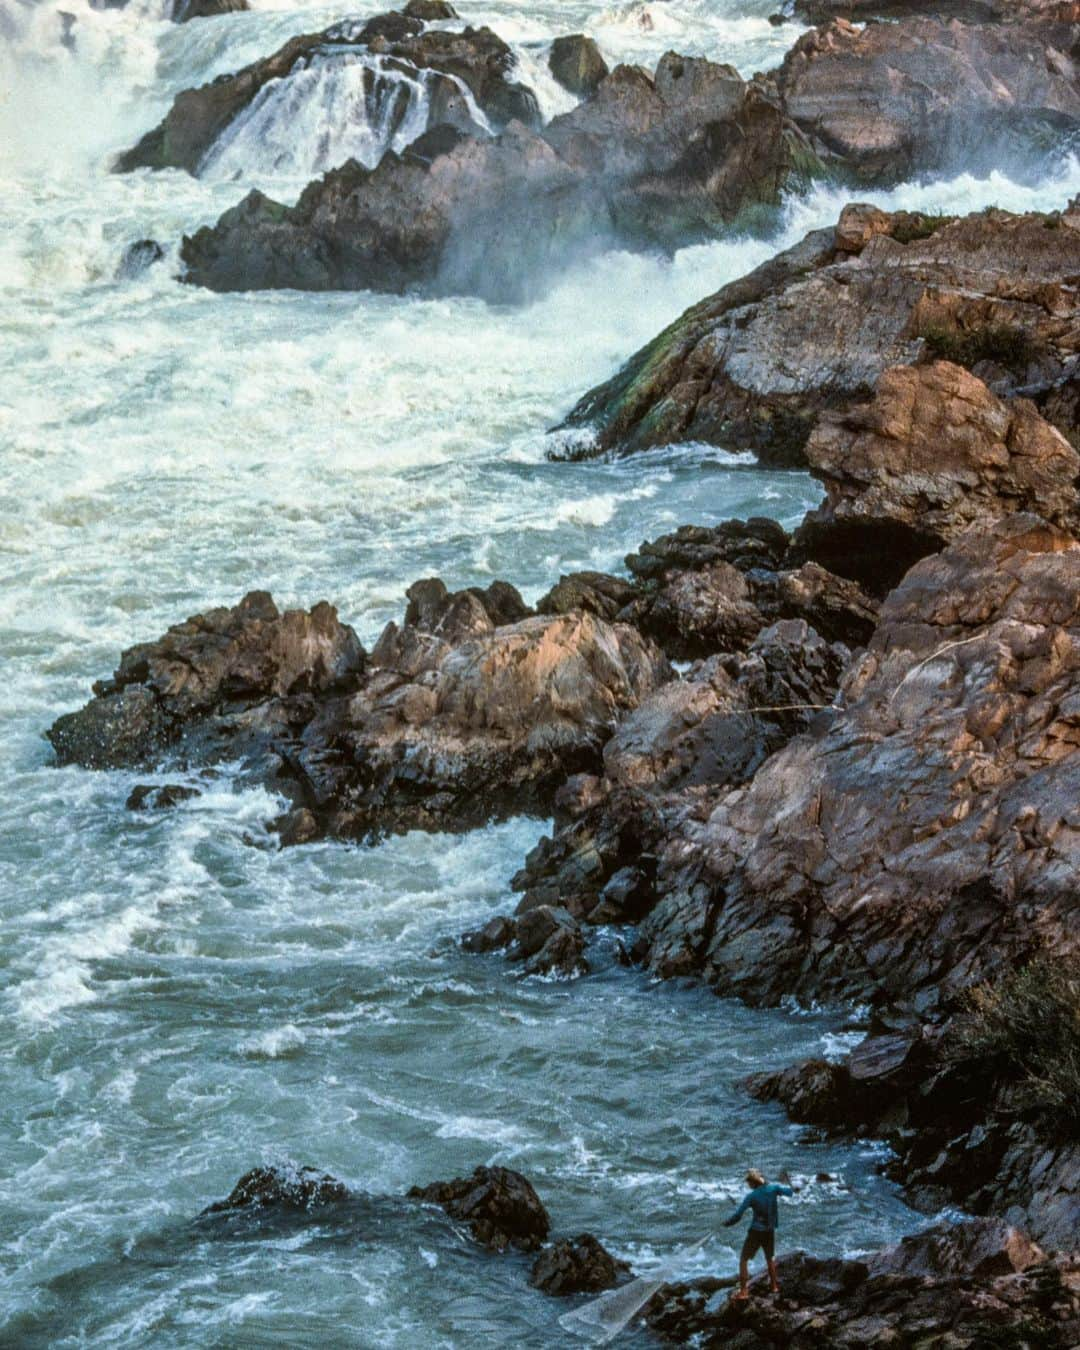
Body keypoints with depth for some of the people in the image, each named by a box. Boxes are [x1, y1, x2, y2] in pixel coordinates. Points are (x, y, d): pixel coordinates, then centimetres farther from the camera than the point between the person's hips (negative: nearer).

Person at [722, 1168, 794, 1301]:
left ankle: (743, 1291, -3)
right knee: (770, 1258, 27)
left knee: (743, 1260, 4)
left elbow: (738, 1215, -14)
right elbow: (790, 1192, 2)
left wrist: (727, 1223, 2)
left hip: (756, 1231, -5)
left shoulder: (752, 1196, -16)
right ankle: (774, 1285, 37)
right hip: (770, 1230, 5)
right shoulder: (773, 1187, -9)